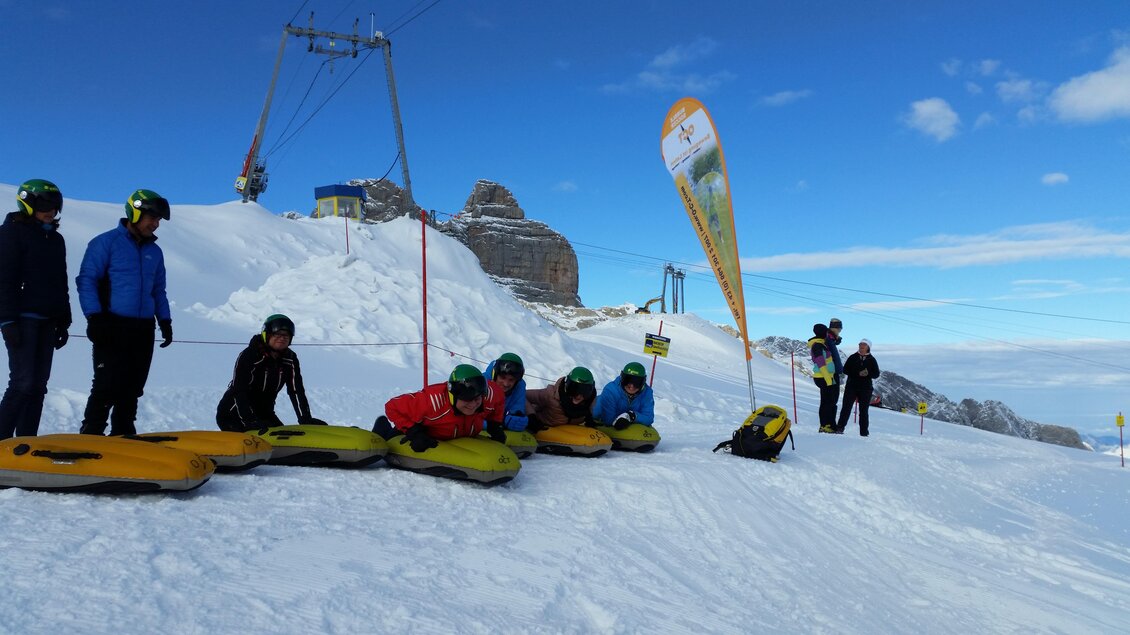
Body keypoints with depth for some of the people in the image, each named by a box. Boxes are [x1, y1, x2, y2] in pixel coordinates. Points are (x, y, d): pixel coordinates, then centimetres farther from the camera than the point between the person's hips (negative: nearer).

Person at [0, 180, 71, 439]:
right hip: (23, 319, -7)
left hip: (47, 321, 7)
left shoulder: (56, 239, 18)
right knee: (23, 383, -11)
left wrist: (64, 321, 18)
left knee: (38, 385, 4)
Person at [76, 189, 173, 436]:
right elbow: (86, 280, -6)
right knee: (107, 386, -9)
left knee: (132, 388, 8)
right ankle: (90, 435, 0)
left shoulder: (154, 251, 16)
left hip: (143, 330, 6)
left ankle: (123, 435, 16)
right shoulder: (106, 242, -2)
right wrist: (94, 317, -14)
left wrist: (165, 321, 12)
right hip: (112, 327, -6)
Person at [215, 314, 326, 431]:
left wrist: (306, 421, -19)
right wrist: (250, 422, -35)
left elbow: (297, 391, -5)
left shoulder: (290, 360, -2)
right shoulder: (249, 355, -18)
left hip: (264, 413, 6)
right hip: (233, 413, -6)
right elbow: (239, 391, -24)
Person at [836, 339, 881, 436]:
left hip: (865, 388, 1)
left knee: (863, 410, 5)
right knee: (846, 407, -6)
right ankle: (840, 427, -5)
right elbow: (845, 370, -2)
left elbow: (876, 374, 4)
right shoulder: (852, 357, 4)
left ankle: (863, 432, 10)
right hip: (851, 386, 0)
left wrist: (868, 373, -18)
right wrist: (858, 373, -16)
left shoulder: (872, 360, 5)